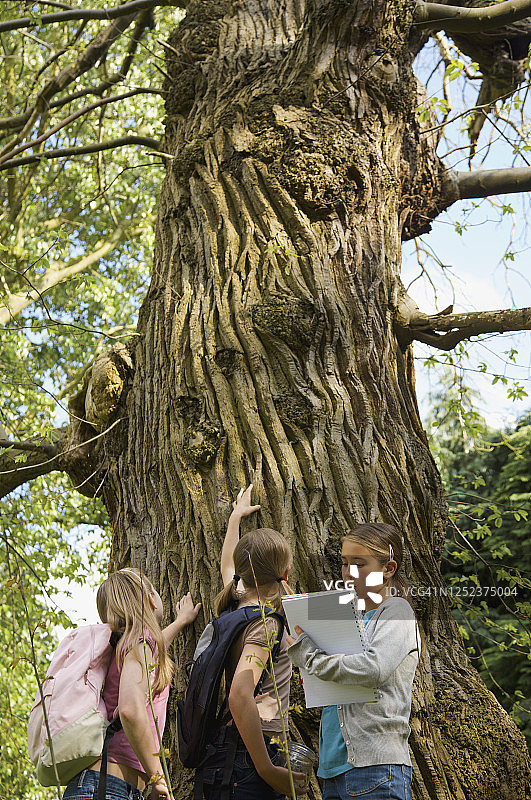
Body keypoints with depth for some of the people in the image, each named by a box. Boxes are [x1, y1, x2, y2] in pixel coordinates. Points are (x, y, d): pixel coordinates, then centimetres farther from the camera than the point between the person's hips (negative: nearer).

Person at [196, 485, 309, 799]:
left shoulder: (237, 601, 10)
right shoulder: (266, 621, -15)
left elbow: (228, 566, 33)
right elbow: (240, 696, -26)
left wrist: (236, 516, 47)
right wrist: (268, 771, -23)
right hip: (248, 758, -9)